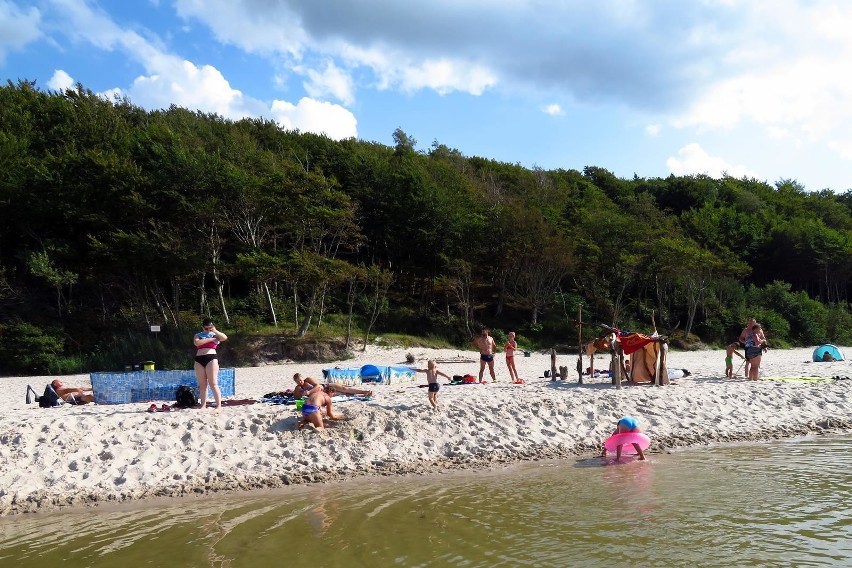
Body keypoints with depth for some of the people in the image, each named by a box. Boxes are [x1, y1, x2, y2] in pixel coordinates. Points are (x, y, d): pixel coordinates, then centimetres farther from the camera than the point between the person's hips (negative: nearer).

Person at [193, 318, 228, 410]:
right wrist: (210, 339, -6)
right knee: (202, 385, 4)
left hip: (211, 358, -3)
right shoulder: (198, 335, 16)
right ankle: (203, 405, 7)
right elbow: (197, 343, -6)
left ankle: (219, 405, -11)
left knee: (213, 384, -10)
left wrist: (215, 331, -12)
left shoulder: (215, 334, 11)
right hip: (199, 360, 3)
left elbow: (225, 338, -8)